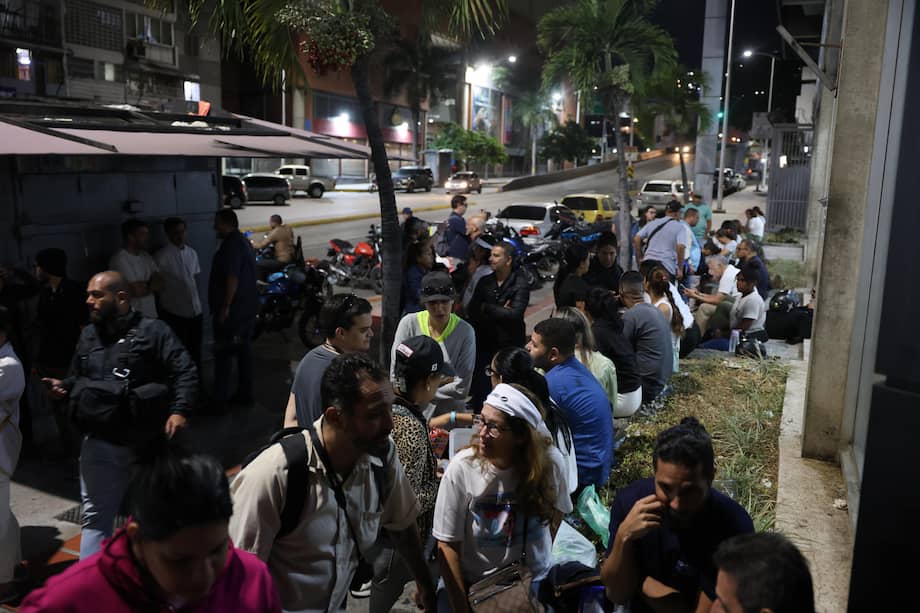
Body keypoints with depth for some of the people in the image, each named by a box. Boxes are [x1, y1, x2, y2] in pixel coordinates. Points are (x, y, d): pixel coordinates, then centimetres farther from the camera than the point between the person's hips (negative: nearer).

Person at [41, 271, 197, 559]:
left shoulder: (152, 330, -9)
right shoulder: (88, 335, 10)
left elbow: (185, 372, -12)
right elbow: (78, 378, 21)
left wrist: (180, 410, -23)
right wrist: (64, 386, -1)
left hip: (148, 441, -3)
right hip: (100, 442, 4)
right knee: (95, 516, 7)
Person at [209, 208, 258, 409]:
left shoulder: (231, 244, -17)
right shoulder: (242, 241, 14)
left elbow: (232, 278, -25)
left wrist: (224, 307, -22)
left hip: (233, 309, -10)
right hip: (247, 306, 10)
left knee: (223, 354, -3)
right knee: (244, 350, 14)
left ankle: (220, 400, 1)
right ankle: (245, 393, 21)